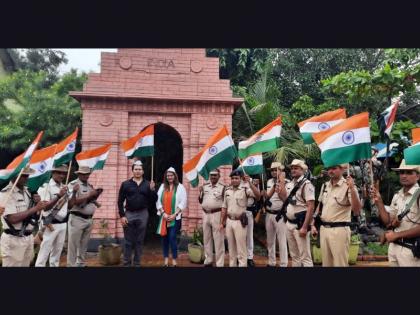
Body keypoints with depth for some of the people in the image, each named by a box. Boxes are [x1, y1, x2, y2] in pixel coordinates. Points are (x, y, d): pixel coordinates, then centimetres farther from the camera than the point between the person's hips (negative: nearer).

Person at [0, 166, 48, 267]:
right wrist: (35, 208, -20)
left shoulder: (26, 190, 9)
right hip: (13, 240, -7)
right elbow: (12, 219, -22)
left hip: (29, 237, 7)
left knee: (26, 264, 15)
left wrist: (36, 203, -4)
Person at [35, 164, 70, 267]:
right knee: (44, 252, -2)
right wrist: (58, 196, -29)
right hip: (51, 224, -6)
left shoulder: (64, 187, 10)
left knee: (57, 252, 15)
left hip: (63, 224, 6)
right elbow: (45, 208, -19)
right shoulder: (45, 187, -10)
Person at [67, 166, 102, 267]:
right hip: (77, 219, -7)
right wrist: (89, 196, -21)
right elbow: (73, 202, -18)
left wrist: (96, 202, -4)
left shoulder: (90, 185, 13)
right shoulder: (73, 184, -9)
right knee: (73, 244, 1)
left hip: (89, 219, 7)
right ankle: (71, 264, 10)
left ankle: (81, 263, 25)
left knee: (84, 244, 14)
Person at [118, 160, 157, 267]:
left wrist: (152, 189, -13)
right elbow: (120, 201, 2)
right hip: (129, 214, -1)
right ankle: (127, 263, 18)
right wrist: (122, 216, -6)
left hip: (143, 215, 1)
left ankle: (137, 263, 20)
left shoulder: (148, 184, 5)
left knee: (139, 241, 9)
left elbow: (154, 200, 3)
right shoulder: (125, 184, 2)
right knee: (128, 241, 6)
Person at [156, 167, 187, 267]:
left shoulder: (180, 187, -1)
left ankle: (174, 260, 3)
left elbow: (183, 203, -6)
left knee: (172, 237, -8)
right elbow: (158, 201, 4)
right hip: (164, 217, 4)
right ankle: (166, 259, 17)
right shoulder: (162, 187, 8)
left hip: (175, 217, -3)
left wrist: (174, 214, -12)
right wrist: (163, 213, -7)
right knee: (164, 237, 7)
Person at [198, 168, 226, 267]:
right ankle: (208, 261, 29)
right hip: (205, 214, 6)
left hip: (217, 214, -5)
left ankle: (220, 263, 6)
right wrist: (200, 192, -3)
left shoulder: (222, 187, -6)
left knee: (218, 240, -2)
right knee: (206, 239, 15)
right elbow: (200, 201, 15)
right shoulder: (205, 186, 10)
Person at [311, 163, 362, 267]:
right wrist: (313, 224, 13)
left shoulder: (348, 186, -11)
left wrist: (352, 188, -30)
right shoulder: (325, 185, 10)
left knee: (340, 263, 3)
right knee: (326, 263, 16)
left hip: (339, 230, -6)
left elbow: (357, 210, -20)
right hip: (323, 229, 6)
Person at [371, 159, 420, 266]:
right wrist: (379, 201, -1)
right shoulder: (397, 196, 8)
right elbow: (388, 221, 9)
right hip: (393, 246, 7)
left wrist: (396, 234, -13)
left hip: (410, 249, -7)